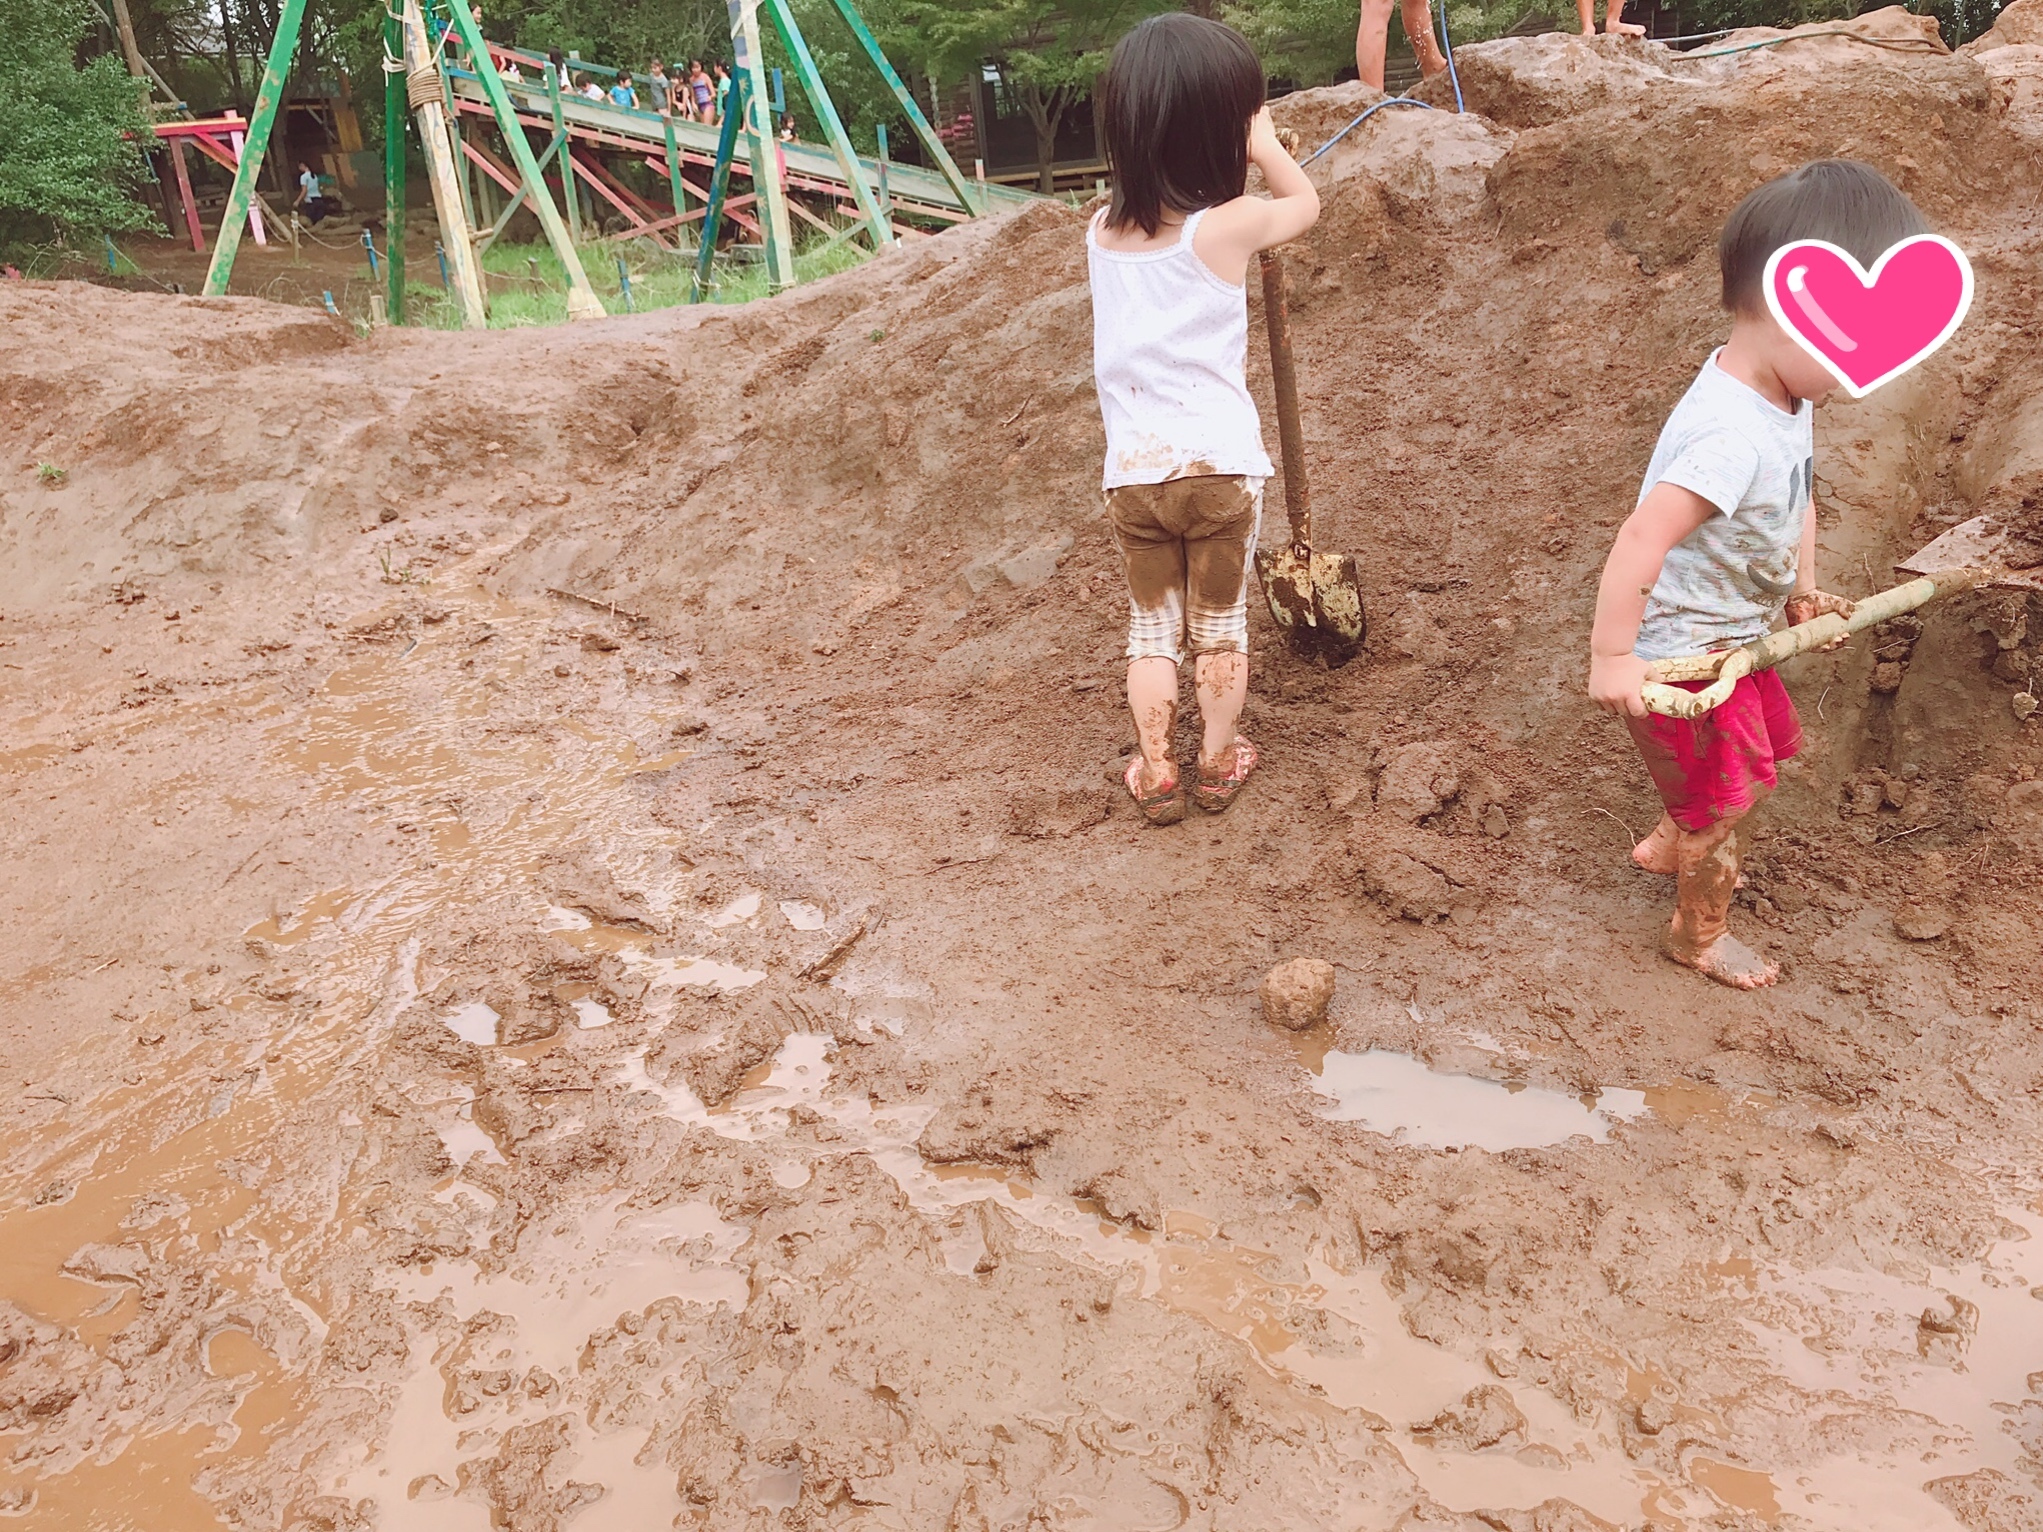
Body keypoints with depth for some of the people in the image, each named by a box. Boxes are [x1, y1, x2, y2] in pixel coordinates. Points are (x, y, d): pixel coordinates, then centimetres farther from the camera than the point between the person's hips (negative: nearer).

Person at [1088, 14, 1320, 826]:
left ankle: (1156, 775, 23)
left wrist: (1239, 144, 23)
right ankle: (1218, 763, 29)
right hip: (1220, 463, -3)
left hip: (1133, 469, 3)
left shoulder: (1101, 231, 0)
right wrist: (1264, 144, 20)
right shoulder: (1230, 226, -13)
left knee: (1153, 626, 17)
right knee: (1221, 626, 15)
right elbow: (1306, 203, 8)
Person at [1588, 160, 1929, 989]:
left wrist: (1804, 591, 3)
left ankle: (1670, 843, 53)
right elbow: (1643, 537, -40)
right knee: (1724, 801, 10)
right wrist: (1612, 658, -36)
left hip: (1738, 635, 9)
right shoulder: (1733, 437, -35)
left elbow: (1796, 498, 11)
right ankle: (1698, 933, 35)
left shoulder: (1786, 398, -4)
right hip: (1682, 653, -9)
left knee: (1766, 750, 29)